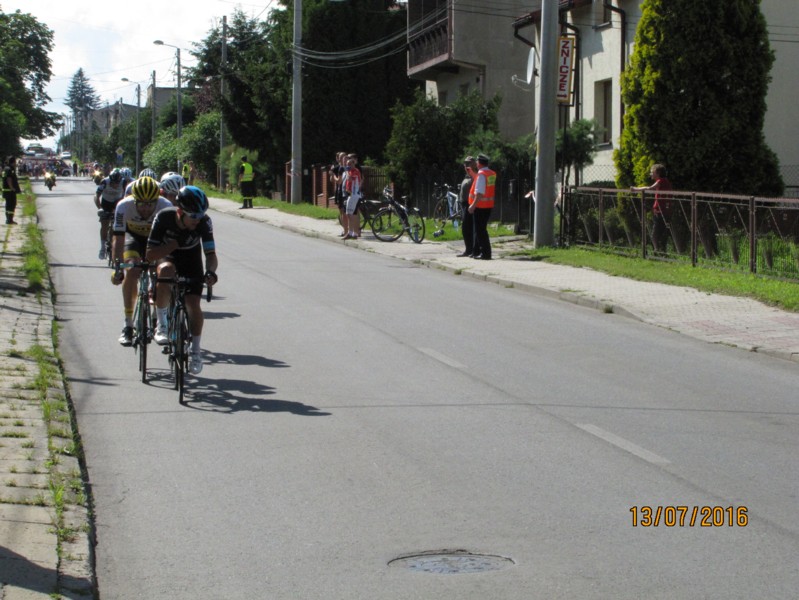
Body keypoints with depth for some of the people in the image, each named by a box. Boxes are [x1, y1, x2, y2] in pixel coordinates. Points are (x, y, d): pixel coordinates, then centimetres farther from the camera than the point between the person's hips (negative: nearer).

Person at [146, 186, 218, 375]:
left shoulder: (204, 222, -27)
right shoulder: (164, 217, -30)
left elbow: (211, 254, -27)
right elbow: (150, 255, -28)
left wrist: (210, 271, -48)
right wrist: (175, 243, -40)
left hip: (191, 260, 1)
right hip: (167, 255, -1)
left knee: (193, 304, -14)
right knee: (166, 271, -37)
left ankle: (195, 350, 6)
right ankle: (162, 321, -18)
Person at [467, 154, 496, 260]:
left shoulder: (481, 174, -17)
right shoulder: (492, 174, 10)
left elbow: (479, 193, -23)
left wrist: (473, 205, -22)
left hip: (481, 206, -9)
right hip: (489, 205, 9)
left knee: (480, 230, -4)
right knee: (480, 228, 17)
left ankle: (486, 253, -5)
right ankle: (477, 252, 24)